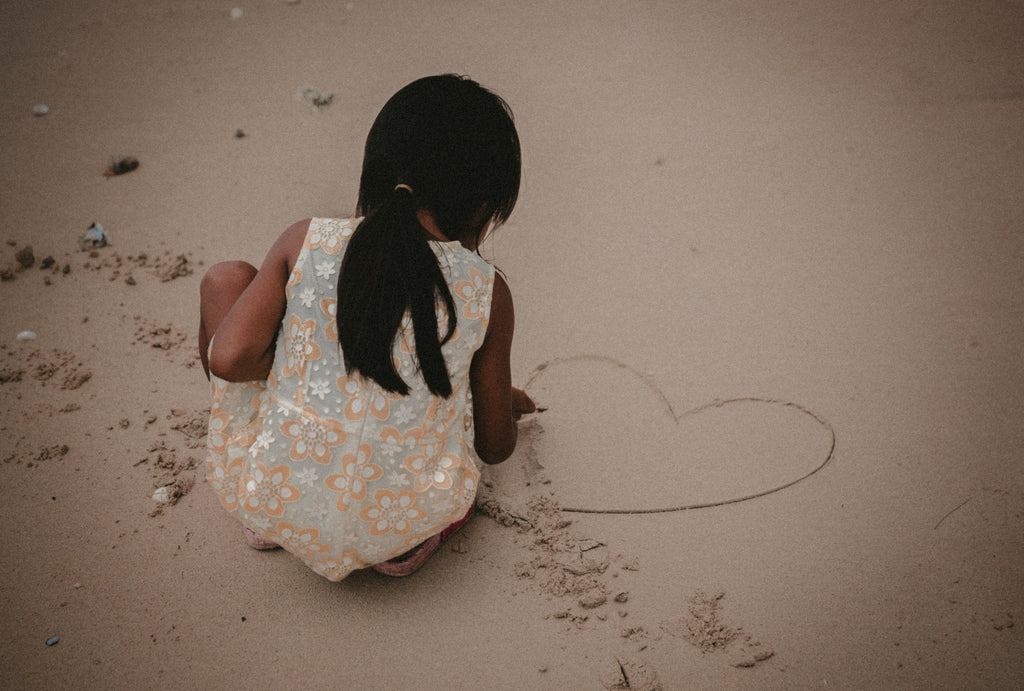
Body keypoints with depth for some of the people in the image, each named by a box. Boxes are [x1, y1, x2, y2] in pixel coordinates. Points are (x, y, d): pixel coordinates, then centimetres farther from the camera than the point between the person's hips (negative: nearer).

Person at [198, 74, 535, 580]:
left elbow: (226, 358, -13)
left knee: (225, 278, 16)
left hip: (273, 502, -1)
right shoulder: (486, 292, -5)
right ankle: (406, 544, 14)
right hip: (397, 524, 1)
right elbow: (495, 446, 5)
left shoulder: (306, 243, -7)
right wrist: (506, 404, 30)